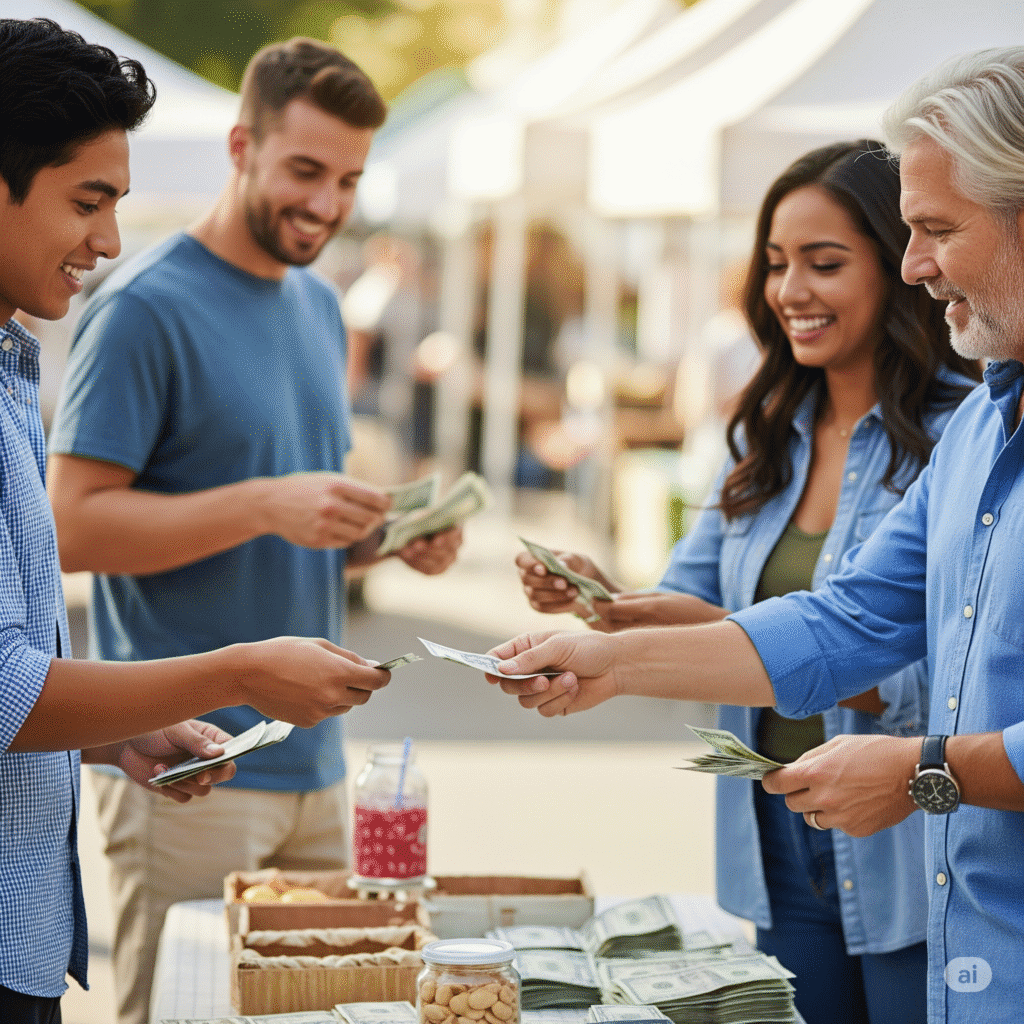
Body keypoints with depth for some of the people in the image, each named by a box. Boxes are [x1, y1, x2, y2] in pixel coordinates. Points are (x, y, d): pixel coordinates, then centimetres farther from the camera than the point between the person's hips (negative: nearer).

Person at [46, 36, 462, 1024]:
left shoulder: (318, 306, 15)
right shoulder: (143, 307, -10)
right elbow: (72, 525, -16)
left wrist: (386, 536, 2)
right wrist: (268, 506, -24)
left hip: (313, 760, 8)